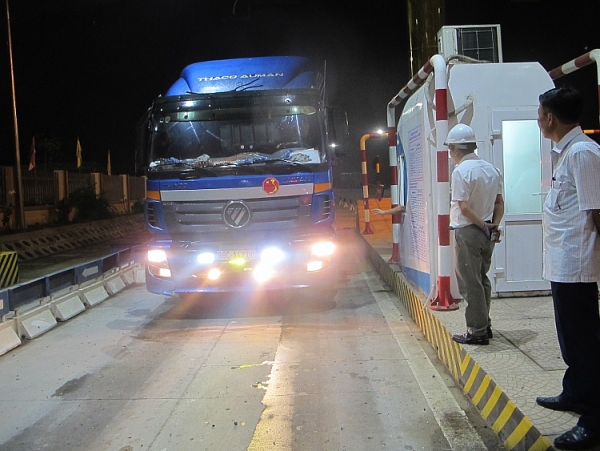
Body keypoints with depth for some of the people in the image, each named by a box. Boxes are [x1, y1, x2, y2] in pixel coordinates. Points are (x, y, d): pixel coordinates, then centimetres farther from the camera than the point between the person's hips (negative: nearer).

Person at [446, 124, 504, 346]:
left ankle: (477, 331, 5)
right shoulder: (491, 169, 9)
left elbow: (464, 207, -20)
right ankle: (485, 326, 25)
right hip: (488, 233, 8)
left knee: (470, 283, 0)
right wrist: (494, 225, 3)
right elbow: (499, 203, 9)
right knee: (482, 279, 18)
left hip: (468, 232, -8)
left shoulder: (461, 171, -15)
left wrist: (483, 226, -10)